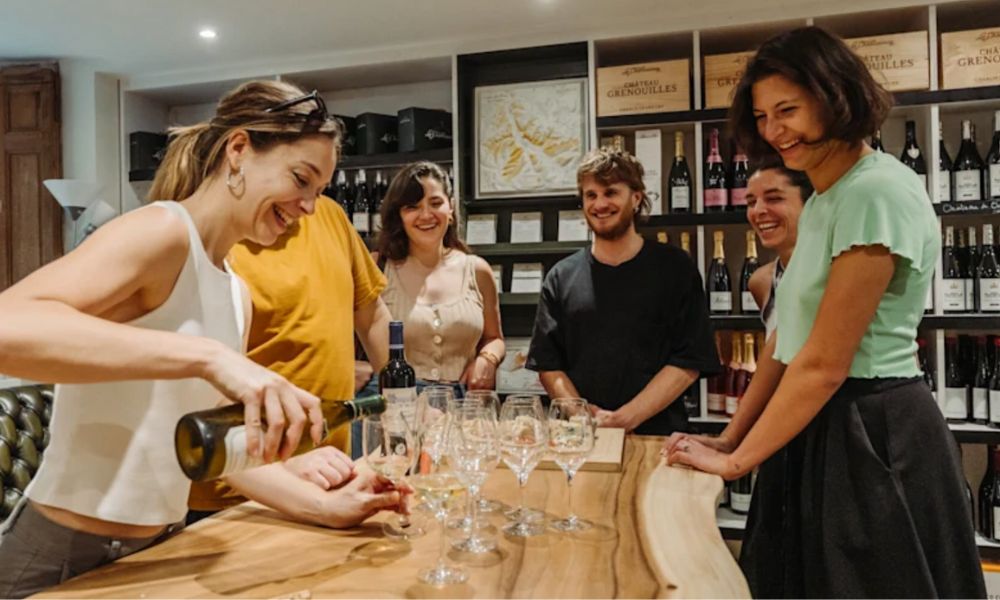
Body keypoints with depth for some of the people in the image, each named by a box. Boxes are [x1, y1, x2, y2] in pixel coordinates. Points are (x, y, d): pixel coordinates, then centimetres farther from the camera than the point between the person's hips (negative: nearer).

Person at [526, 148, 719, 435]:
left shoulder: (675, 268, 5)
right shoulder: (561, 277, 11)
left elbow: (689, 363, 0)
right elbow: (548, 366, 7)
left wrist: (625, 418, -10)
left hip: (655, 434, -1)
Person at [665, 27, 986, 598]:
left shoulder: (877, 192, -19)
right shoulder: (823, 199, 10)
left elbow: (825, 362, -21)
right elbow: (789, 339, 11)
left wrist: (736, 461, -13)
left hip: (873, 434, -9)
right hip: (824, 428, 9)